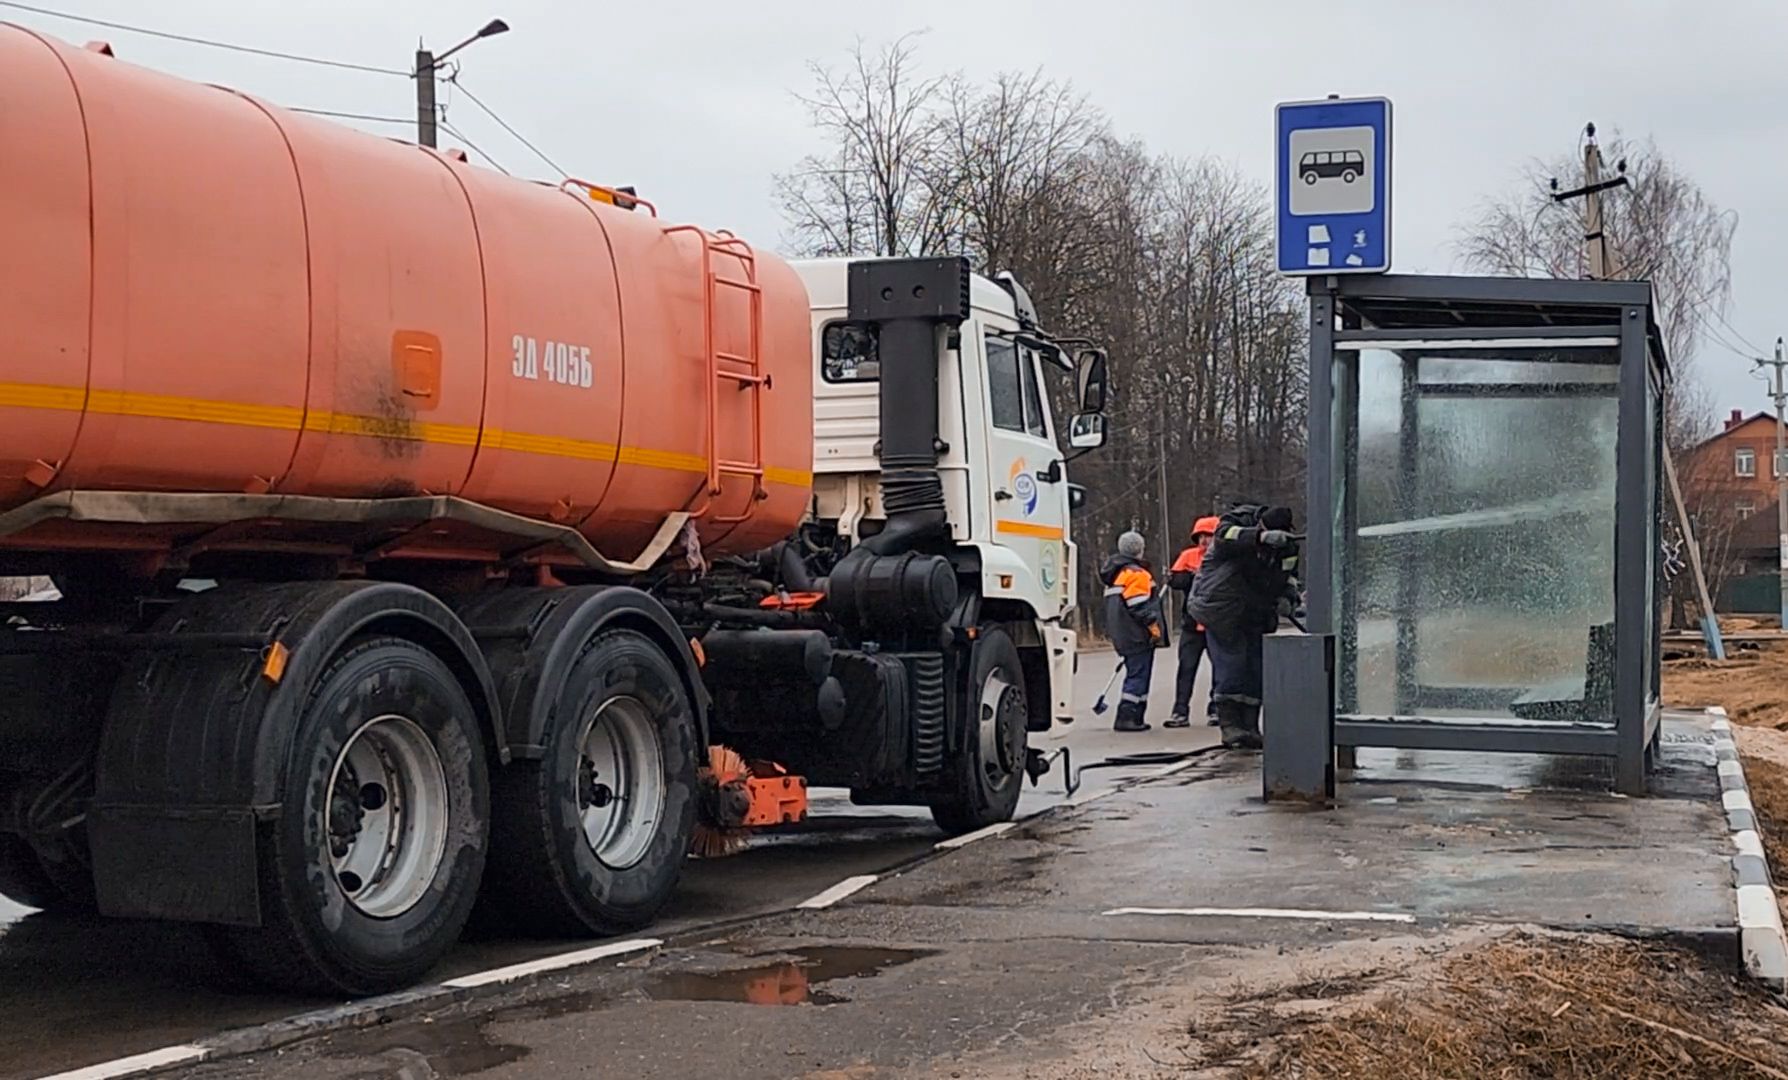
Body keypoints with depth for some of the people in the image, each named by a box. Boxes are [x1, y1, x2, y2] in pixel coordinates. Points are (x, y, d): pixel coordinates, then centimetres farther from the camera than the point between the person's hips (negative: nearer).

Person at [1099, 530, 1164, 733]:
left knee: (1135, 674, 13)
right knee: (1138, 675, -8)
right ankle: (1127, 718, -14)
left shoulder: (1115, 574, 19)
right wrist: (1154, 627, -13)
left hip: (1123, 637, 9)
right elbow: (1140, 607, -18)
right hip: (1138, 636, -9)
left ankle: (1135, 718, 13)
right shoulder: (1136, 573, -12)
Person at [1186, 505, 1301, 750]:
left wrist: (1288, 597, -6)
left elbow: (1288, 576, 16)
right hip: (1222, 609, -5)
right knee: (1230, 665, -12)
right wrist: (1262, 537, -55)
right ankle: (1229, 725, -9)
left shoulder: (1288, 546, 0)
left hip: (1256, 617, 5)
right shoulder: (1237, 521, -15)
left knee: (1256, 670, 3)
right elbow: (1225, 535, -40)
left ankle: (1250, 728, 10)